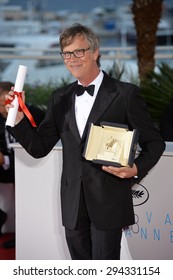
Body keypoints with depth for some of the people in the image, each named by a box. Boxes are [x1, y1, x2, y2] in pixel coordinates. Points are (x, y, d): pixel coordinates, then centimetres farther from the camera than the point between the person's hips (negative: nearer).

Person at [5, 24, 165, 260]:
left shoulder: (125, 94, -5)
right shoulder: (60, 98, 9)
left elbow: (154, 142, -1)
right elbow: (39, 148, 9)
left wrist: (137, 169, -20)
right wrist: (18, 118, -6)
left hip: (109, 203, -5)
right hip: (73, 204, 5)